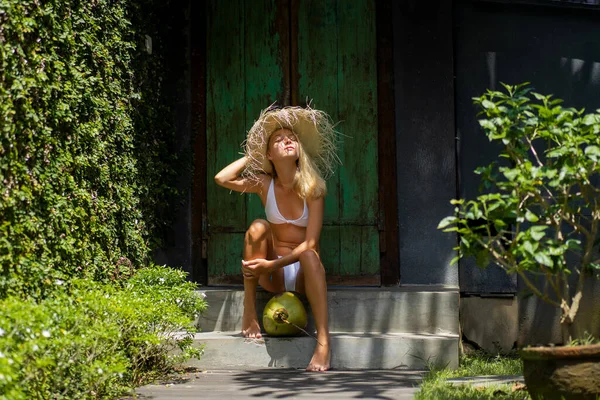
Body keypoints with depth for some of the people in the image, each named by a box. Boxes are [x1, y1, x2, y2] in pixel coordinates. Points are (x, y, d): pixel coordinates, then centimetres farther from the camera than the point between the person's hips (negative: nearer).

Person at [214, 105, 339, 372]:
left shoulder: (312, 188, -9)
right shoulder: (265, 184, 0)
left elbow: (309, 244, -17)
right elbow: (222, 178, -15)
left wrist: (271, 265, -27)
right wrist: (252, 156, -4)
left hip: (304, 273, -2)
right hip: (274, 279, 2)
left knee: (309, 255, -35)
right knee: (257, 228, -24)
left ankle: (323, 342, -42)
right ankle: (249, 314, -20)